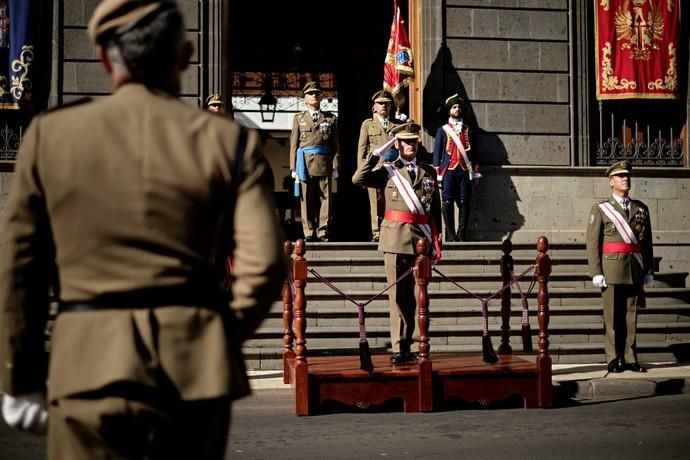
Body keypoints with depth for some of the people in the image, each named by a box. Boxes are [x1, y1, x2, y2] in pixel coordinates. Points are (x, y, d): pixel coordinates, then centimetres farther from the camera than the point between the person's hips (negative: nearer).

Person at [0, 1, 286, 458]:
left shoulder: (49, 134, 2)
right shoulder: (231, 141, 0)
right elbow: (264, 265, -7)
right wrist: (222, 339, 12)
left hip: (90, 366, -1)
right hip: (197, 367, 2)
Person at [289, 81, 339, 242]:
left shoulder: (331, 118, 12)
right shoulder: (299, 118, 12)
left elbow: (335, 144, 8)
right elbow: (294, 144, 8)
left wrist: (335, 166, 0)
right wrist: (294, 167, 1)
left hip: (324, 164, 0)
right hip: (305, 163, 0)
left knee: (324, 198, -1)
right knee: (307, 199, 0)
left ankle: (323, 232, 4)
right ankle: (309, 232, 5)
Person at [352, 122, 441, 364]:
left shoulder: (429, 172, 14)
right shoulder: (387, 170, 8)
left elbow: (436, 210, 12)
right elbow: (358, 179, -9)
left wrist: (436, 241, 7)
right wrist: (377, 154, -7)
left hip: (422, 239, 2)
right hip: (395, 238, -2)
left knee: (420, 295, 1)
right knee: (398, 295, 0)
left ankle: (417, 346, 7)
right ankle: (399, 348, 4)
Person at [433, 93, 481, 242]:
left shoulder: (467, 130, 16)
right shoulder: (442, 130, 9)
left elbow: (473, 151, 17)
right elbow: (437, 152, 7)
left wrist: (475, 173, 10)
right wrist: (437, 174, -2)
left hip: (465, 171, 2)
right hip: (448, 170, -2)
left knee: (464, 203, -2)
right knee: (447, 203, -6)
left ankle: (462, 235, 3)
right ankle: (450, 235, -1)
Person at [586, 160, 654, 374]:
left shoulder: (641, 208, 13)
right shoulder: (600, 209, 3)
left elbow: (647, 242, 13)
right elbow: (593, 243, -2)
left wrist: (649, 270, 7)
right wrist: (596, 272, -9)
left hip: (635, 271, 3)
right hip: (612, 270, -3)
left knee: (631, 316, 6)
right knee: (612, 316, 0)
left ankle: (629, 358, 12)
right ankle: (614, 360, 6)